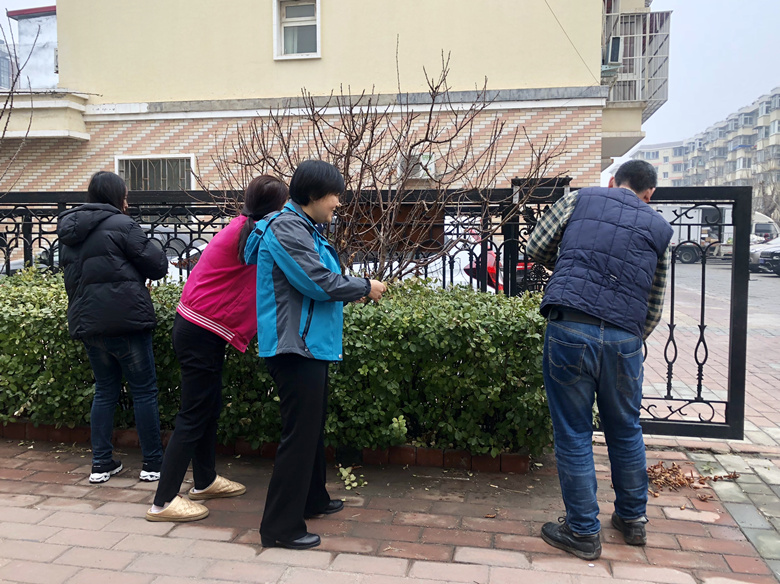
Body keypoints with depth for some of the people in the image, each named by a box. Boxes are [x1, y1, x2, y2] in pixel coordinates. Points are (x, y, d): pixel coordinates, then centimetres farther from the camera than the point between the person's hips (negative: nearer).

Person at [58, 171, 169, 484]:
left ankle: (101, 464, 17)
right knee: (144, 391, 3)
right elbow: (157, 265, -9)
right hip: (124, 320, -7)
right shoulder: (120, 224, -9)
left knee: (105, 391, 16)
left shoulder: (69, 231, 14)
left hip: (87, 323, 7)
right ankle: (153, 463, 8)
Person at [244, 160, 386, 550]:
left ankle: (312, 499, 38)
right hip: (296, 346, -11)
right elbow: (318, 283, -20)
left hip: (311, 344, 11)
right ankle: (280, 528, 6)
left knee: (313, 427, 21)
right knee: (299, 434, -5)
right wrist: (366, 288, -8)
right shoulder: (287, 228, -15)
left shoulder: (302, 228, 17)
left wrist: (356, 287, 9)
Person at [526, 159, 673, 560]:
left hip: (570, 329, -2)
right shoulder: (659, 227, 17)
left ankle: (583, 532, 20)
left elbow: (536, 248, 16)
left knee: (573, 434, 8)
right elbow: (655, 305, 18)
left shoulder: (579, 199, 12)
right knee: (626, 431, 21)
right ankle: (632, 519, 39)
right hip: (625, 339, 3)